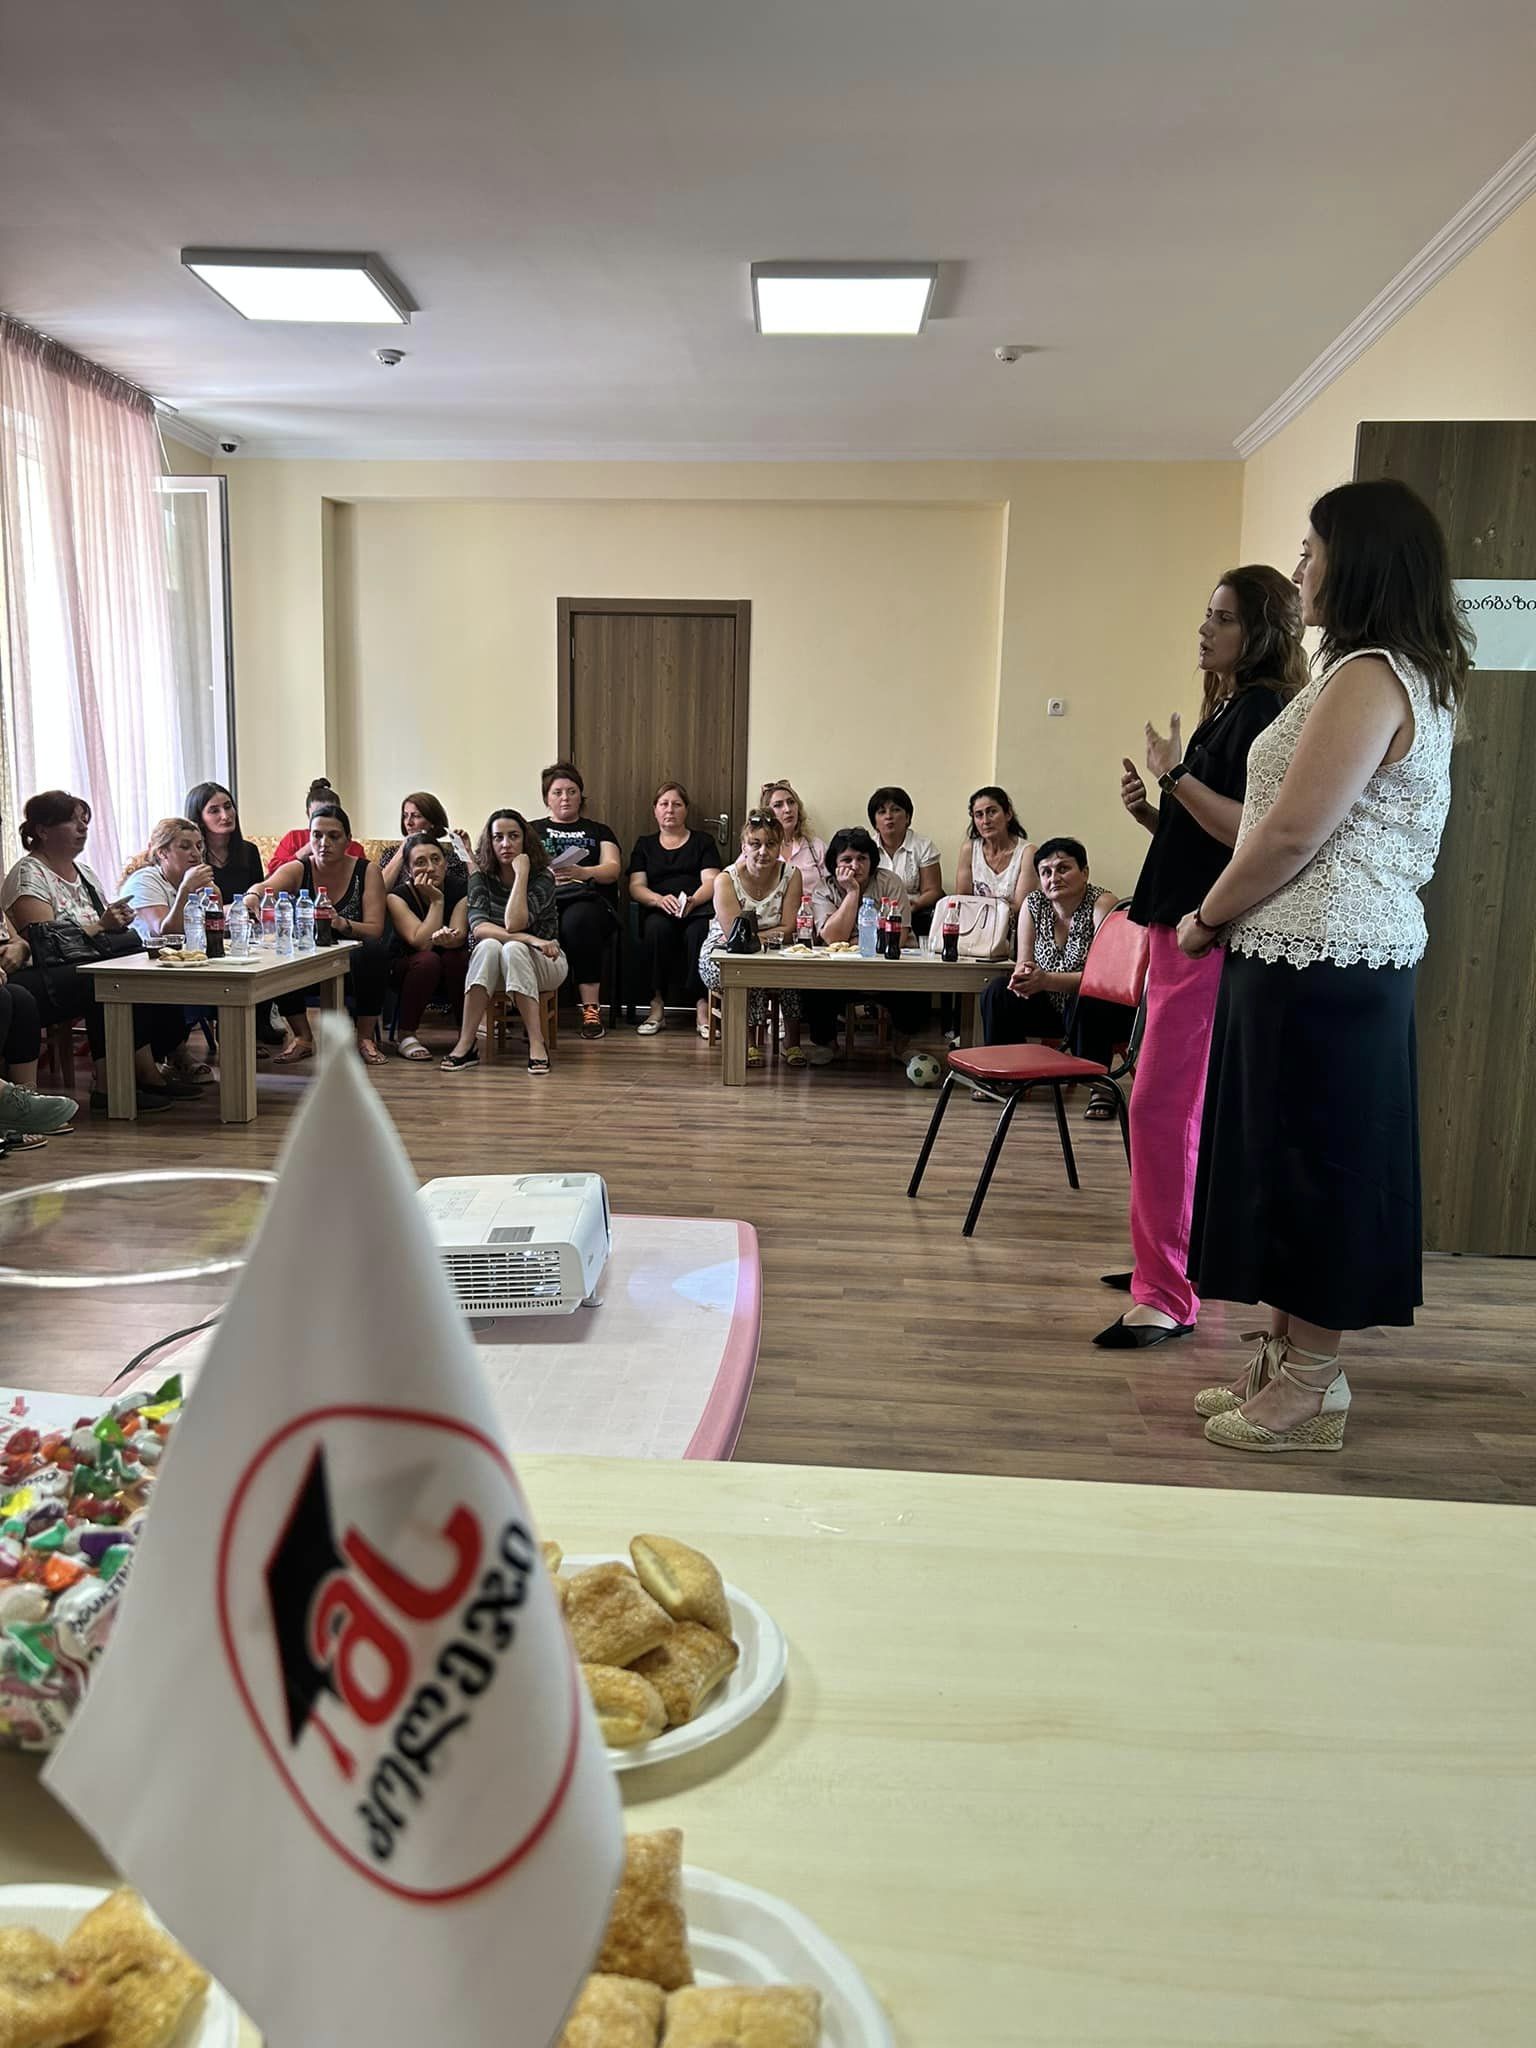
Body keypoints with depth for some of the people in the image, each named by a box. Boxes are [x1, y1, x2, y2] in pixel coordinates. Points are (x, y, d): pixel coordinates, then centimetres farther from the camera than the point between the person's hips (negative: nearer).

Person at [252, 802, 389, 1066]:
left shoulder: (366, 871, -3)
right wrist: (253, 897, -50)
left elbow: (375, 930, -12)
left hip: (353, 968, -1)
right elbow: (266, 887, -25)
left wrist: (342, 924, -33)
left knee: (375, 950, -33)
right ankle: (302, 1037, -11)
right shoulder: (297, 870, -1)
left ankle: (366, 1037, -16)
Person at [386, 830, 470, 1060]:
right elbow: (421, 942, -24)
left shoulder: (460, 888, -9)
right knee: (428, 959, -35)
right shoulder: (398, 896, -13)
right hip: (407, 970, -1)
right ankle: (406, 1036, -21)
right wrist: (436, 900, -24)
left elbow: (459, 936, -22)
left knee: (454, 957, -33)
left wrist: (446, 938, -46)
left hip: (451, 973, 1)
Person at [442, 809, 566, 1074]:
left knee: (512, 950, -35)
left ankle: (537, 1044, -39)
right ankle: (466, 1044, -35)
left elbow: (513, 924, -25)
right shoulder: (481, 878, -3)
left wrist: (521, 874, -22)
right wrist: (526, 938, -30)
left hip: (542, 964, -2)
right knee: (489, 946, -32)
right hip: (493, 969, 2)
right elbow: (478, 928, -19)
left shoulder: (542, 877, -10)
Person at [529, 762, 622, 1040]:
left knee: (577, 920, -38)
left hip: (587, 899, 0)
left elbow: (612, 869, 9)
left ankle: (591, 1006, -37)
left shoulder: (598, 831, 26)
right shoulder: (532, 830, 27)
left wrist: (583, 873, -14)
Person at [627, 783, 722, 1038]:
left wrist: (693, 900, -19)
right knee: (657, 928, -36)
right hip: (659, 910, 1)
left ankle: (703, 1007, -38)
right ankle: (657, 1005, -32)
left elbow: (712, 881, 4)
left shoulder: (703, 841, 20)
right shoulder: (645, 844, 24)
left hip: (698, 908, -1)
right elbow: (636, 886, 11)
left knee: (698, 932, -37)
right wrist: (659, 899, -13)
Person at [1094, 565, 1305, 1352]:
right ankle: (1168, 1262, 27)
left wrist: (1177, 776, -18)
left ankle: (1167, 1298, -6)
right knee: (1180, 1108, 15)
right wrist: (1149, 810, 5)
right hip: (1179, 927, 10)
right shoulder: (1226, 708, 19)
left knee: (1160, 1108, -12)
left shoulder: (1263, 709, -10)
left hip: (1212, 935, -10)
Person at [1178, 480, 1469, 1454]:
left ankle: (1311, 1392, 12)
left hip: (1320, 962, -10)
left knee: (1311, 1162, -1)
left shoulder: (1367, 677, -14)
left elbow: (1292, 835, -18)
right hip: (1337, 956, 10)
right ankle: (1289, 1363, 26)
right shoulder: (1409, 676, 18)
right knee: (1296, 1158, 14)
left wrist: (1206, 918, -5)